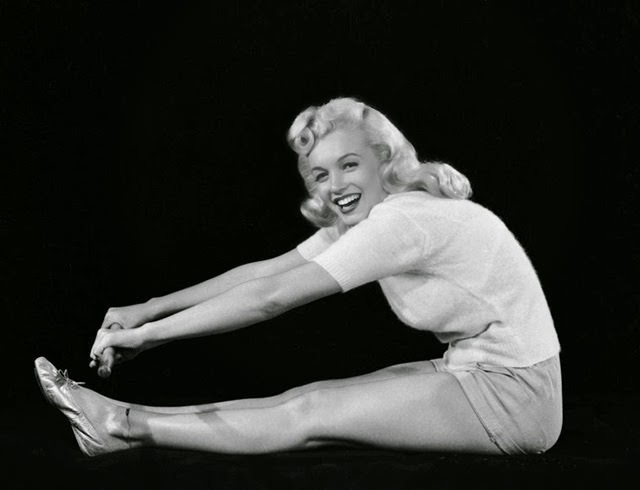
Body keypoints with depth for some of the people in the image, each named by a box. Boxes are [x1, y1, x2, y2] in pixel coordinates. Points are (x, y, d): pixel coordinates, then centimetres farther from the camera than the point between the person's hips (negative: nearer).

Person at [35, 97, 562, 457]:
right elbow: (266, 270, 3)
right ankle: (124, 421, -2)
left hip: (515, 396, -8)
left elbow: (272, 297, -24)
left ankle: (127, 427, -7)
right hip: (474, 372, 8)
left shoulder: (403, 220, -23)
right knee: (308, 398, -3)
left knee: (312, 415, -11)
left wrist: (150, 333, -19)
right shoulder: (365, 218, 6)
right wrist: (149, 310, -3)